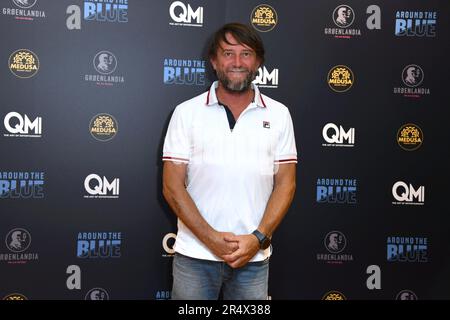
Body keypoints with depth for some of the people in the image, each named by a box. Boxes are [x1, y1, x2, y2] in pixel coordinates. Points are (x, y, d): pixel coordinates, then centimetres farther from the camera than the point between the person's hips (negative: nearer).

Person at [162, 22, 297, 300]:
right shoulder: (187, 112, -1)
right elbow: (172, 186, -3)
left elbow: (286, 183, 2)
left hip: (254, 257, 1)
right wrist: (211, 238, -12)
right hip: (195, 256, -1)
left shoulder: (278, 114, 3)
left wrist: (258, 238, -10)